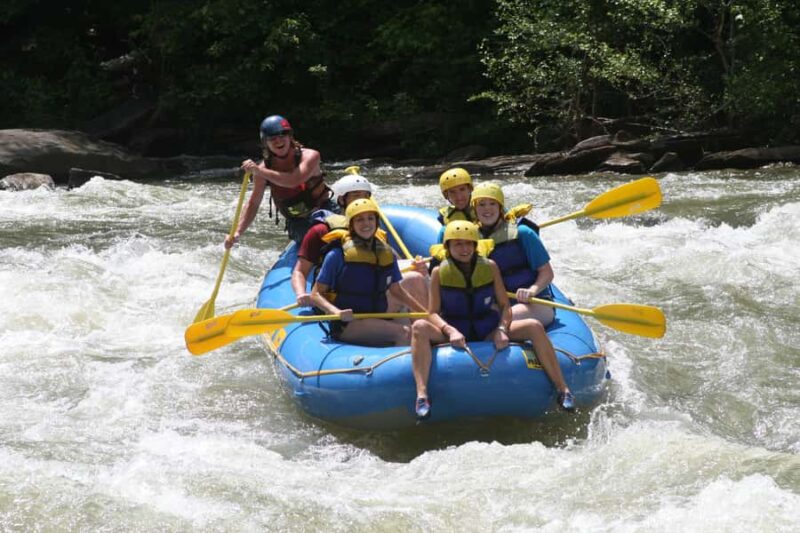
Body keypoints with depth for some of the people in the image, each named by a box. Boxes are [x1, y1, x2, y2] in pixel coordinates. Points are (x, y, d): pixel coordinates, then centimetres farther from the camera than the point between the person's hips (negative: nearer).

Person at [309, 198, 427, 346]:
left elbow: (397, 291, 23)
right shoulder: (338, 255, -3)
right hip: (346, 325, -6)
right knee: (403, 333, -27)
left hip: (378, 321, 6)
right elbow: (315, 295, -4)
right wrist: (336, 312, -23)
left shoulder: (387, 254, 12)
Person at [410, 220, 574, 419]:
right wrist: (450, 331, -27)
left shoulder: (489, 267, 3)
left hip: (488, 332, 2)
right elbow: (433, 313, -7)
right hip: (454, 333, -2)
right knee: (419, 328, -33)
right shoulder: (440, 272, -2)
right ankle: (422, 394, -44)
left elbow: (505, 305, 2)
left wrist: (502, 330, -17)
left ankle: (562, 389, -15)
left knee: (535, 327, -19)